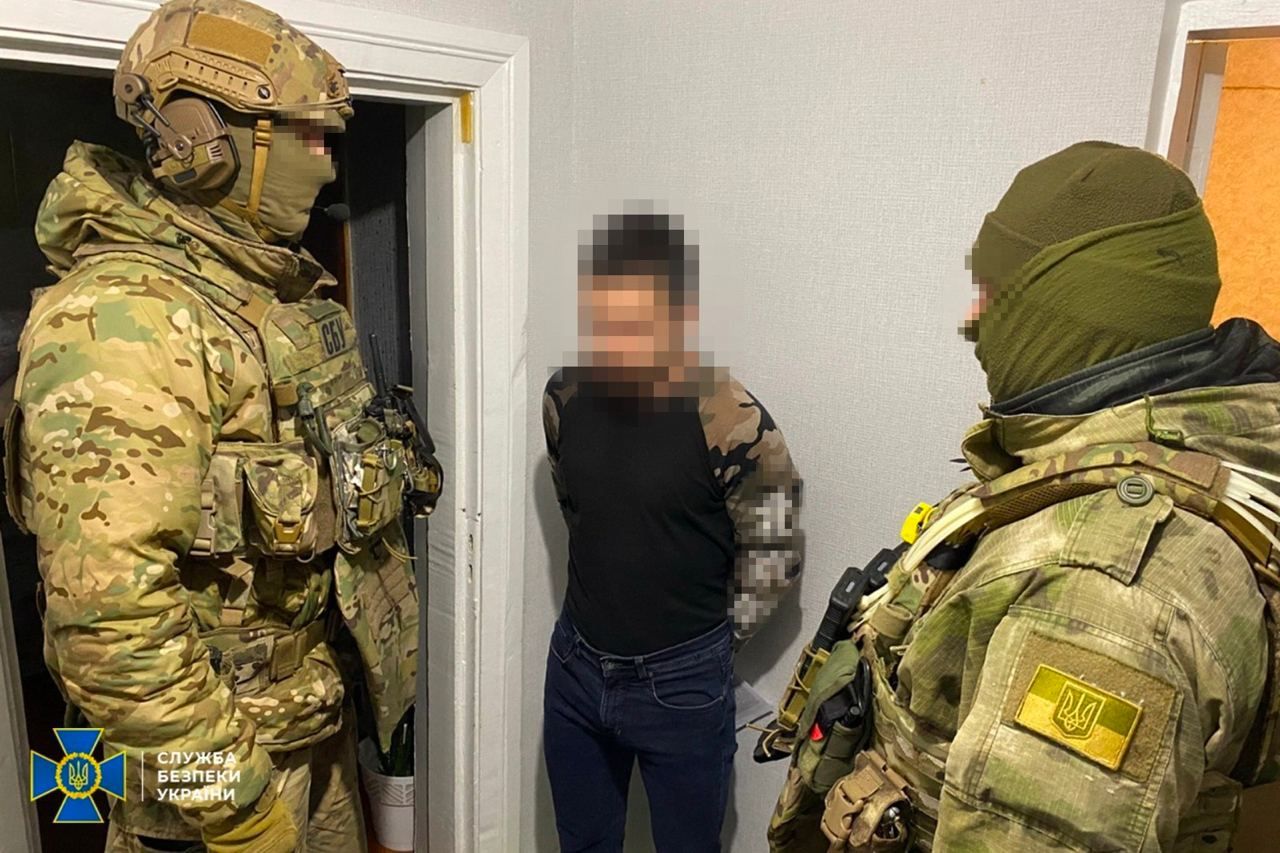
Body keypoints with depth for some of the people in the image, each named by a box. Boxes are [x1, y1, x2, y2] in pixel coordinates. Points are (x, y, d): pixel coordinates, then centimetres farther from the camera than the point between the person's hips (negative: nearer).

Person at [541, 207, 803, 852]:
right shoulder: (565, 399, -6)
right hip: (575, 665, 5)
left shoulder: (732, 422, -20)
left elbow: (773, 559, -10)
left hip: (681, 683, -4)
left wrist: (708, 639, -1)